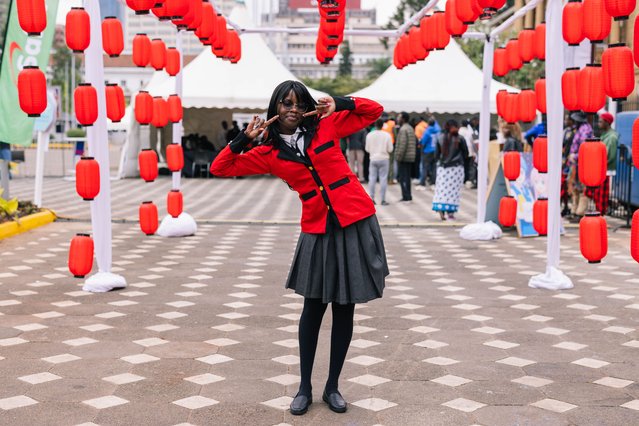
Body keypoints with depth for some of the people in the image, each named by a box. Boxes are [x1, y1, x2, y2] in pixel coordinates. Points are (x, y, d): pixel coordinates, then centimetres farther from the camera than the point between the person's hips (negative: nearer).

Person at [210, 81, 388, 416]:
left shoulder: (326, 126, 3)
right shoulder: (269, 153, 4)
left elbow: (374, 110, 9)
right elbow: (220, 168, 3)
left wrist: (339, 104, -6)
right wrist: (245, 138, -8)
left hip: (355, 223, 0)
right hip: (317, 231, 0)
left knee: (344, 310, 7)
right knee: (313, 308, 6)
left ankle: (332, 387, 20)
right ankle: (304, 388, 21)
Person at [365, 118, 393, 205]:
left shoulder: (369, 135, -4)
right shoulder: (386, 135, -8)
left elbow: (367, 149, 3)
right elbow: (390, 149, -5)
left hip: (373, 159, 2)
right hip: (383, 159, -2)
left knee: (372, 179, 7)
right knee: (383, 179, 2)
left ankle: (371, 198, 6)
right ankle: (383, 200, 1)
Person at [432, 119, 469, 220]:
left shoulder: (440, 138, -1)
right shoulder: (460, 139, -6)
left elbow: (436, 153, 5)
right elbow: (465, 154, 1)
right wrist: (462, 161, 19)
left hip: (442, 167, 2)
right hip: (456, 167, -2)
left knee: (441, 189, 4)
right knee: (453, 189, 2)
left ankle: (441, 210, -7)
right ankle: (450, 212, -1)